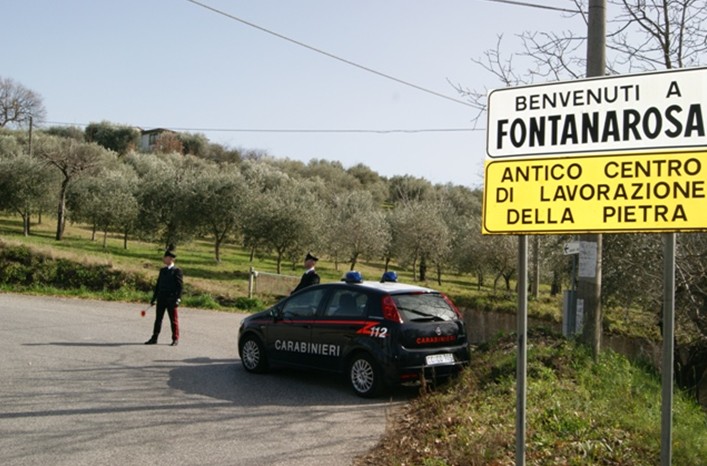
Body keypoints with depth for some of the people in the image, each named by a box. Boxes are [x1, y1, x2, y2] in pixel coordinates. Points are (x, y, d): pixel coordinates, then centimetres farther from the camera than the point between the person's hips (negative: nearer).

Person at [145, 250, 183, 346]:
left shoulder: (177, 271, -6)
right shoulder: (162, 270, 15)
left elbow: (180, 286, -10)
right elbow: (158, 285, 17)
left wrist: (178, 299, -18)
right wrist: (154, 298, 15)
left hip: (171, 299, -6)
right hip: (161, 298, 6)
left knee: (173, 319, 1)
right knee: (158, 318, 8)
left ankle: (175, 339, 9)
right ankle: (154, 338, 13)